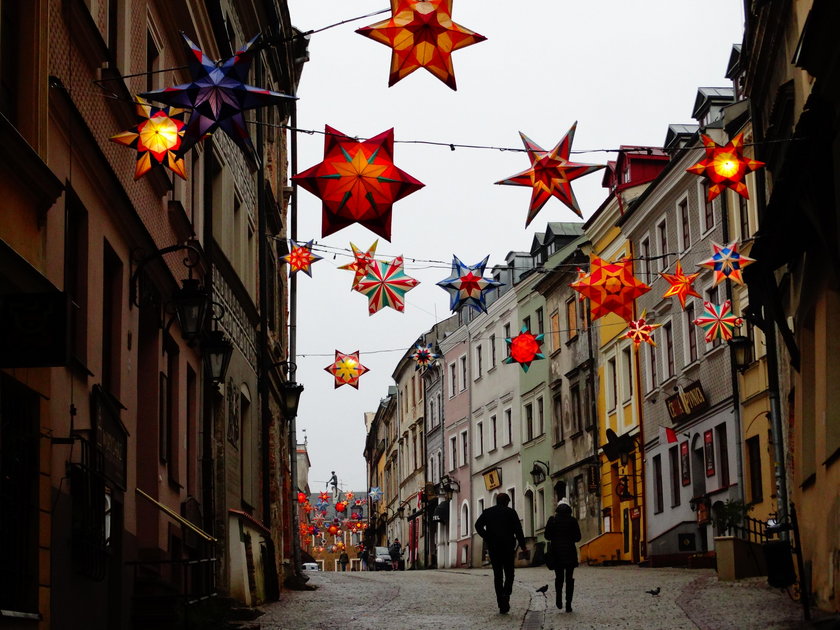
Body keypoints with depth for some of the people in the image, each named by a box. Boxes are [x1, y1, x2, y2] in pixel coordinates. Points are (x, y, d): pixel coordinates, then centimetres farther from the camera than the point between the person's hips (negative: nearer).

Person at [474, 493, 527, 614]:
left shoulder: (488, 512, 9)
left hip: (493, 548, 2)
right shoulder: (510, 512, 0)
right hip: (508, 548, -2)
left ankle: (501, 603, 2)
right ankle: (506, 595, -19)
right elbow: (518, 530, -6)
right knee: (509, 574, 8)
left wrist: (487, 538, 5)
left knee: (497, 575, 8)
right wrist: (522, 545, -1)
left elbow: (478, 525, -2)